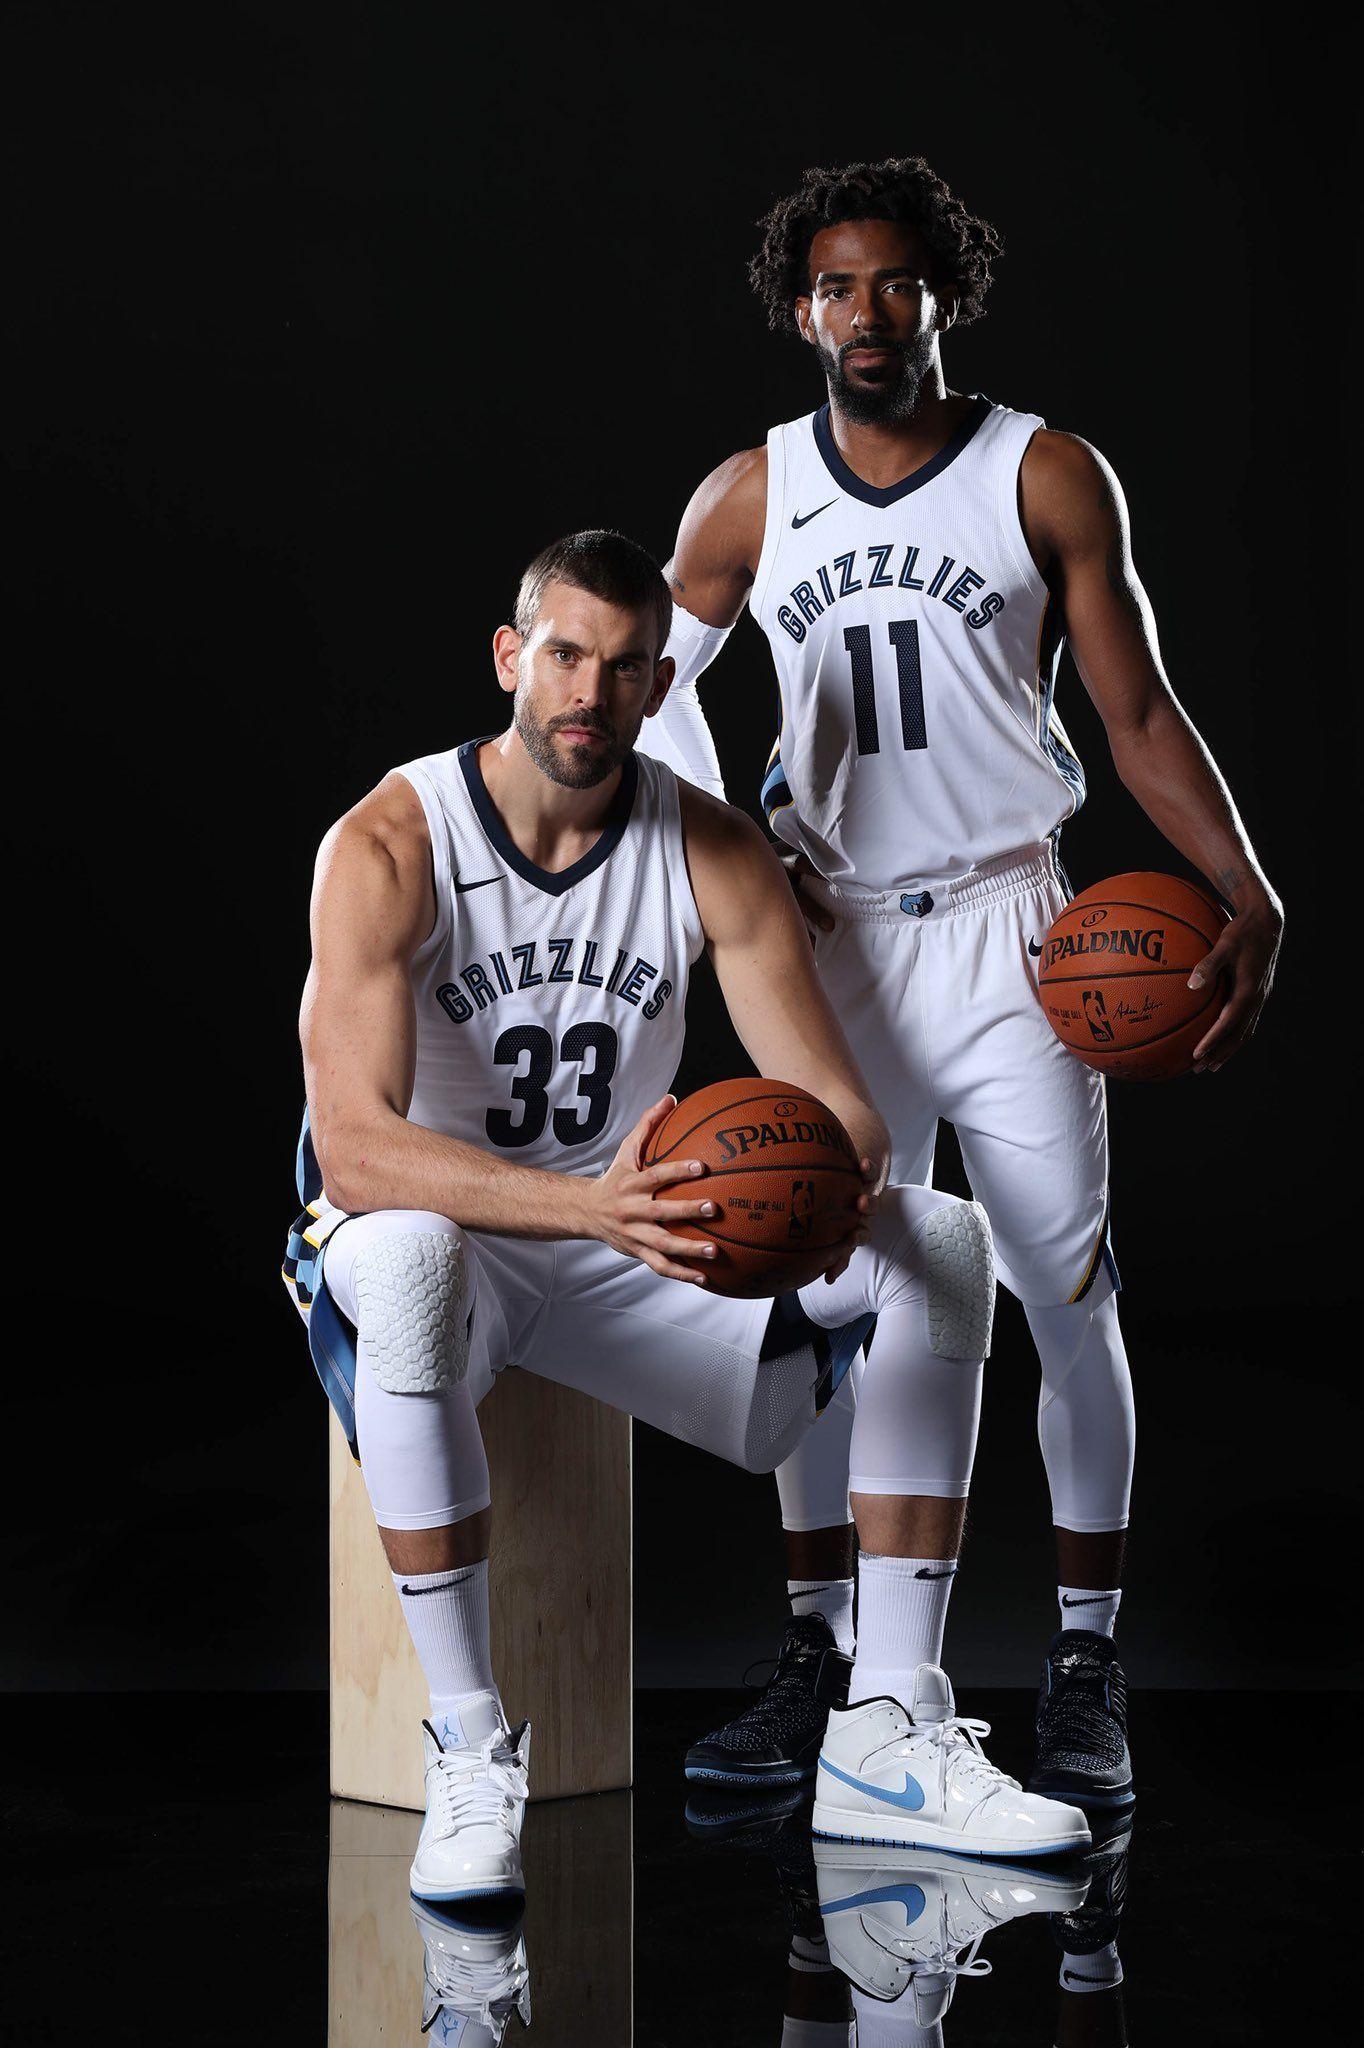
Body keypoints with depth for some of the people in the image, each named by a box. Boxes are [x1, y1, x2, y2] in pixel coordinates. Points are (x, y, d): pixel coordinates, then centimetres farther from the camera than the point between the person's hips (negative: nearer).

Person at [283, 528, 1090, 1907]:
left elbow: (841, 1109, -7)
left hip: (636, 1248, 5)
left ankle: (887, 1733, -10)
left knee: (941, 1243, -14)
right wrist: (589, 1206, -45)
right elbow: (352, 1149, -30)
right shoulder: (387, 847, -18)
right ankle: (466, 1754, -30)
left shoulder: (714, 854, -5)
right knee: (408, 1253, -42)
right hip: (445, 1256, -4)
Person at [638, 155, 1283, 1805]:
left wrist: (1250, 895, -13)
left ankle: (1086, 1670, 6)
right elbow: (649, 675, 18)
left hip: (1005, 931, -2)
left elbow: (1138, 712, -1)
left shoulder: (1048, 478, -1)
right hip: (830, 939, 2)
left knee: (1069, 1296, -4)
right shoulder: (751, 500, 5)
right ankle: (824, 1653, 16)